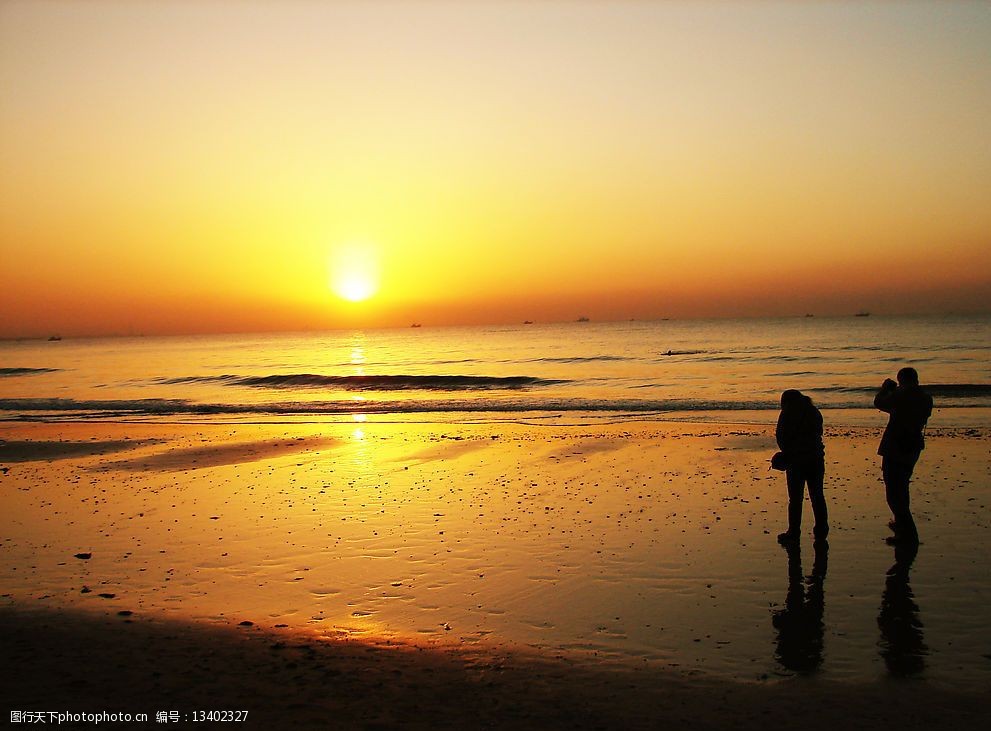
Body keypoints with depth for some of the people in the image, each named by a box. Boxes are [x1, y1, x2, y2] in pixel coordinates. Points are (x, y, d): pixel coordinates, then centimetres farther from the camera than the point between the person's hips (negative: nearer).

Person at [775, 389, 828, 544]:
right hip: (816, 459, 5)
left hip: (796, 461, -5)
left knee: (795, 498, 1)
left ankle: (794, 532, 4)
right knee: (817, 496, 12)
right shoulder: (814, 411, 11)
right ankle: (821, 531, 16)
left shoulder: (787, 413, -5)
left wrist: (787, 453, 10)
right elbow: (818, 433, 11)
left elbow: (781, 436, -6)